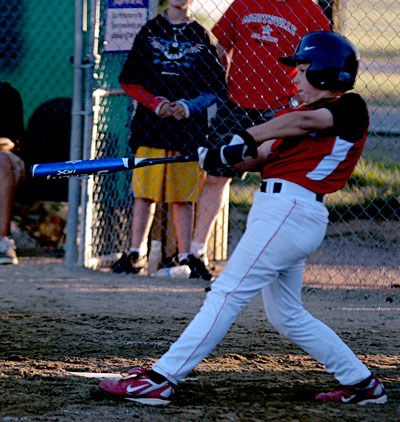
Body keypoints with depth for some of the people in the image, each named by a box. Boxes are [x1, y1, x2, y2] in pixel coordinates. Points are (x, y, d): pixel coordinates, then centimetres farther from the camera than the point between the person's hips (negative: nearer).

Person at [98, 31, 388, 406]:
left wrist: (245, 138, -26)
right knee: (287, 316, 15)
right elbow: (261, 157, 9)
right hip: (280, 210, 10)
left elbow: (303, 120, -21)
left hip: (289, 210, -10)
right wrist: (226, 155, -12)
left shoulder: (351, 109, -3)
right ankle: (363, 384, 21)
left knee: (227, 294, -12)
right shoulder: (298, 113, 22)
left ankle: (159, 380, -15)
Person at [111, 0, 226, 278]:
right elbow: (129, 80, 6)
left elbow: (216, 87, 6)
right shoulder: (150, 32, 8)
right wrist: (156, 102, -8)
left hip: (189, 127, 0)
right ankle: (136, 253, 9)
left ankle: (186, 256, 6)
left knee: (184, 196, 1)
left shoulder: (201, 36, 8)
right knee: (145, 192, 1)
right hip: (151, 125, 0)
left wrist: (190, 106, -10)